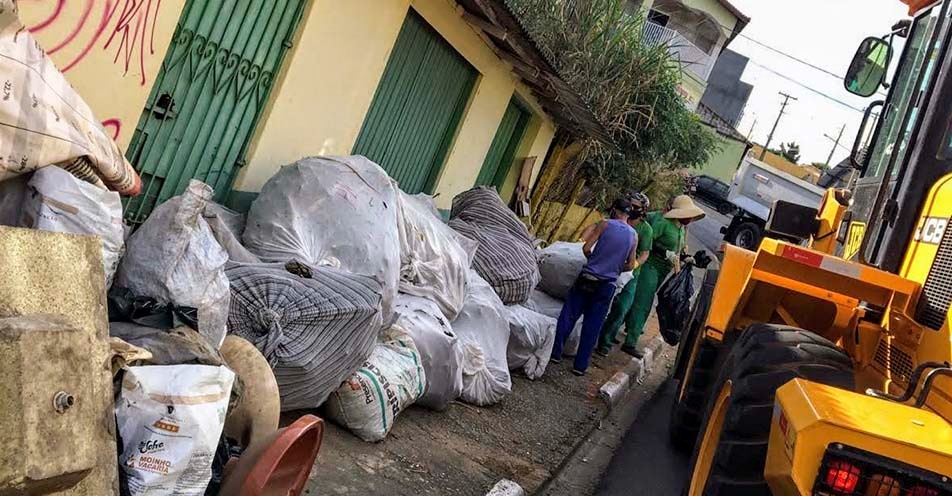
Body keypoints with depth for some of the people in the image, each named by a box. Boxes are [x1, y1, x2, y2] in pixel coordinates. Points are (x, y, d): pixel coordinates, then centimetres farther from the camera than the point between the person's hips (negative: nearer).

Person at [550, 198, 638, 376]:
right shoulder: (634, 236, 4)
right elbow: (630, 265, 8)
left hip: (588, 277, -2)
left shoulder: (605, 224, -4)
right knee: (592, 325, 8)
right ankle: (580, 365, 11)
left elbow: (586, 248, -5)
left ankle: (555, 353, 12)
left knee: (568, 315, 10)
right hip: (608, 284, 2)